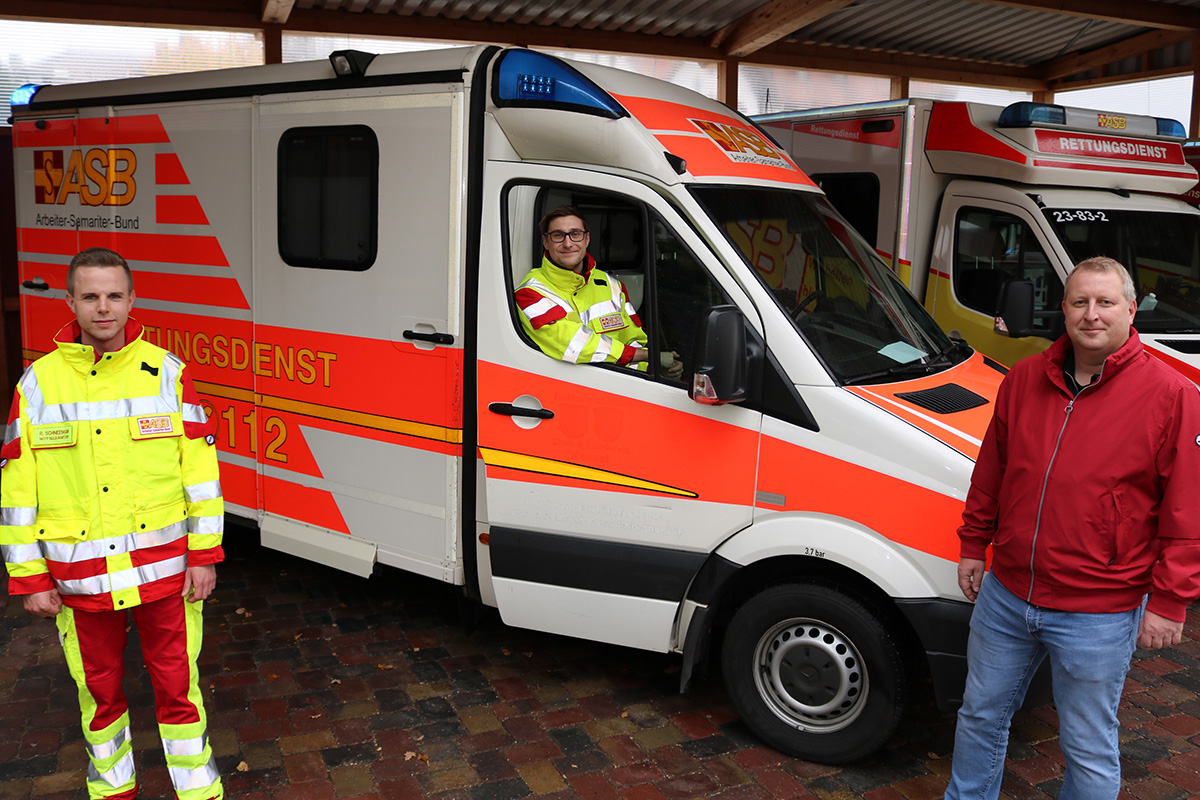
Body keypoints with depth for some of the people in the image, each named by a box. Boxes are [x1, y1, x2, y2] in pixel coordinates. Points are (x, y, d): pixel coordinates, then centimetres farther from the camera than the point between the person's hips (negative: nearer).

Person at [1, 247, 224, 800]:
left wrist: (204, 555, -4)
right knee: (98, 689, 17)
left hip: (164, 568, -1)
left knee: (176, 685, 9)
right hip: (79, 577, 1)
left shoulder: (166, 372, -3)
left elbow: (200, 469, -2)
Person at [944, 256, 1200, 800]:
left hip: (1098, 616, -4)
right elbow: (990, 473, 12)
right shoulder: (1024, 380, 3)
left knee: (1089, 752, 11)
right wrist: (973, 547, 14)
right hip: (1004, 596, 5)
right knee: (981, 715, 21)